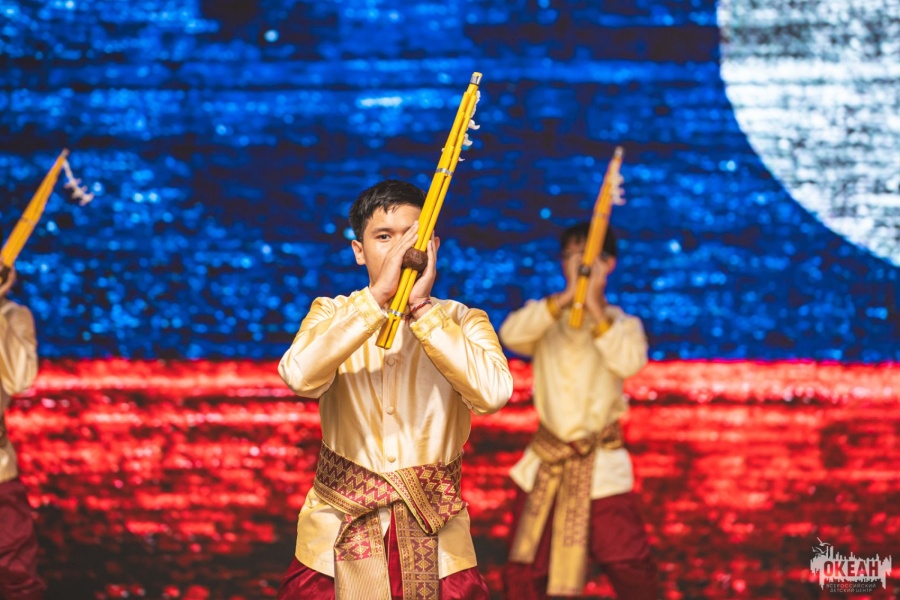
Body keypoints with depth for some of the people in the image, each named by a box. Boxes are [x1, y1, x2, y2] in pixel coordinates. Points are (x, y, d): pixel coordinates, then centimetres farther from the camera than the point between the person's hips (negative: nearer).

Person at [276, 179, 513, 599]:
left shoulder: (462, 322, 0)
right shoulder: (332, 314, 3)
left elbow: (493, 393, -21)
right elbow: (300, 376, -19)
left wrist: (420, 306, -21)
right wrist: (379, 295, -23)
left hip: (435, 540, 0)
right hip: (338, 535, 1)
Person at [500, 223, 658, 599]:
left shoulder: (622, 323, 4)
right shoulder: (545, 317, 6)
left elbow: (629, 362, -19)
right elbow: (511, 334, -17)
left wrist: (595, 308, -19)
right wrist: (565, 299, -24)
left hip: (600, 464, -2)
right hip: (546, 459, 2)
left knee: (629, 566, -8)